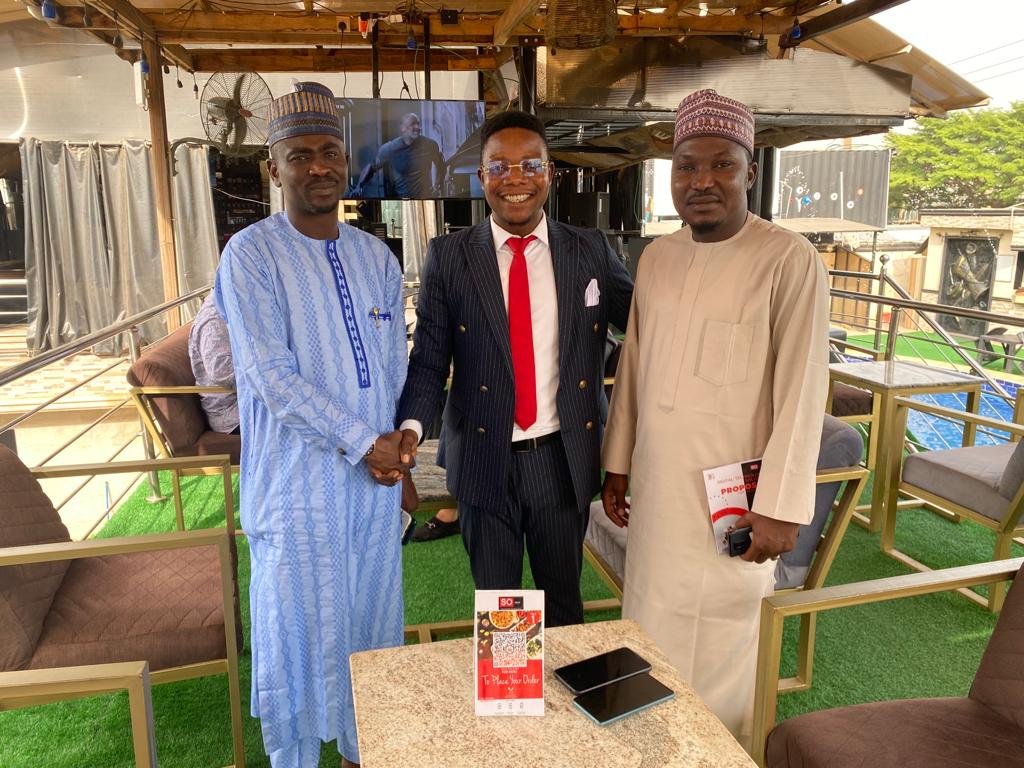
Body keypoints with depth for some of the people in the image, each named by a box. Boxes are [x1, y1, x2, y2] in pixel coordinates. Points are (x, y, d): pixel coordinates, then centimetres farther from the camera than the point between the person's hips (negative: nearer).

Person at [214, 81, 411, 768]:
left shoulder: (377, 258, 9)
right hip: (300, 480, -5)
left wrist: (400, 439, -2)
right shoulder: (251, 254, -8)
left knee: (373, 622, 16)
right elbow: (271, 375, -15)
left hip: (378, 476, 5)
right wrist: (363, 442, -15)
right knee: (301, 629, 8)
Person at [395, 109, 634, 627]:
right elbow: (428, 359, -4)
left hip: (564, 459, 1)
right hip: (484, 462, -1)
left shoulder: (591, 251, 0)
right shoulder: (448, 257, -3)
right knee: (494, 602, 18)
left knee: (563, 598, 20)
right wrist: (410, 425, -21)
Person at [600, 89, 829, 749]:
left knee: (722, 637, 9)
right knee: (654, 624, 17)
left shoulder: (791, 262, -13)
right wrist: (618, 464, 12)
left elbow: (801, 391, -14)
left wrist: (780, 507, -14)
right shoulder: (656, 257, 5)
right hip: (656, 485, 5)